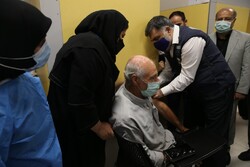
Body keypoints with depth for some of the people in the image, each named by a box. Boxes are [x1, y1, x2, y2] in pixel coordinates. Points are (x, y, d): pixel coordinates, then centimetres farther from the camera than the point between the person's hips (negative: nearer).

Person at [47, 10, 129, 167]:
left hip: (75, 116, 9)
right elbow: (79, 99, -30)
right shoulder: (89, 49, -27)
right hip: (72, 122, -9)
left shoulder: (91, 42, 7)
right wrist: (98, 126, -17)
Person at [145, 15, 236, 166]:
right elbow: (171, 71, 7)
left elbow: (186, 77, -25)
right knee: (190, 128, 15)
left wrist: (163, 92, -21)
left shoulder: (191, 40, -26)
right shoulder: (171, 43, 1)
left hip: (218, 87, -8)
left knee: (216, 133, 4)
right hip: (197, 89, 8)